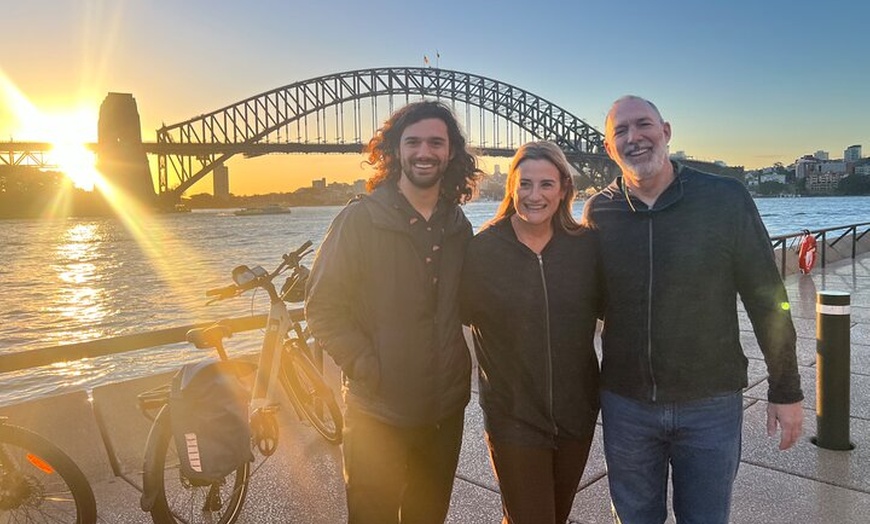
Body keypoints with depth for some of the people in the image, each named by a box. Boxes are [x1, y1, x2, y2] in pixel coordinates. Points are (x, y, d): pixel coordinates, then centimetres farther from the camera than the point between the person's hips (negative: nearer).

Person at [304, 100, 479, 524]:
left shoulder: (459, 227, 4)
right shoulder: (359, 219, -10)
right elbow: (323, 308, -11)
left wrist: (460, 367, 3)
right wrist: (366, 365, -18)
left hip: (445, 409, 4)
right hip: (378, 413, -4)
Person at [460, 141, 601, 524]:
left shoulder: (586, 246, -5)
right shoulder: (482, 250, -11)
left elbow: (605, 307, 7)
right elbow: (462, 313, -4)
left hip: (576, 415, 4)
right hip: (514, 418, -3)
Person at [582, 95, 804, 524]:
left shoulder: (727, 199, -9)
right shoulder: (597, 212, -3)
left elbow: (766, 300, -4)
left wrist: (785, 389, 0)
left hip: (711, 404, -1)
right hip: (625, 404, 2)